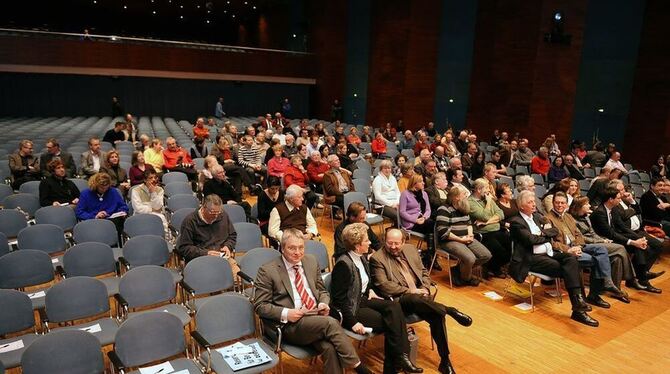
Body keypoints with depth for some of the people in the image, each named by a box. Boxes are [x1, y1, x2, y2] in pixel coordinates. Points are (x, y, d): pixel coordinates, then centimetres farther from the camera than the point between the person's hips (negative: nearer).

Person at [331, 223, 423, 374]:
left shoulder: (361, 257, 3)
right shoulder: (344, 264, -23)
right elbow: (339, 299, -21)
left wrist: (370, 289, 6)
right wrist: (353, 323, -24)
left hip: (362, 299, 8)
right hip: (350, 308, -8)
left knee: (394, 307, -15)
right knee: (391, 322, -18)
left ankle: (398, 360, -15)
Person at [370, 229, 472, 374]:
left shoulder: (411, 249, 14)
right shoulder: (377, 258, -3)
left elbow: (424, 272, 19)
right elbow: (383, 285, -11)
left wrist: (425, 288, -1)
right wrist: (409, 291, -15)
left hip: (419, 295, 5)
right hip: (399, 299, -5)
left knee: (437, 316, -21)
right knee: (415, 299, -38)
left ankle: (445, 360, -9)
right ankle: (450, 310, -24)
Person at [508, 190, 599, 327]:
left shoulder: (537, 216, 20)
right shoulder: (516, 222, -4)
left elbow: (555, 230, 13)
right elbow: (531, 239, -15)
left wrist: (542, 233, -6)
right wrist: (547, 236, 1)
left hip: (549, 253, 7)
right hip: (532, 258, -6)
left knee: (571, 259, -23)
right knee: (566, 268, -26)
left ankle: (578, 300, -31)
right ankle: (578, 305, -24)